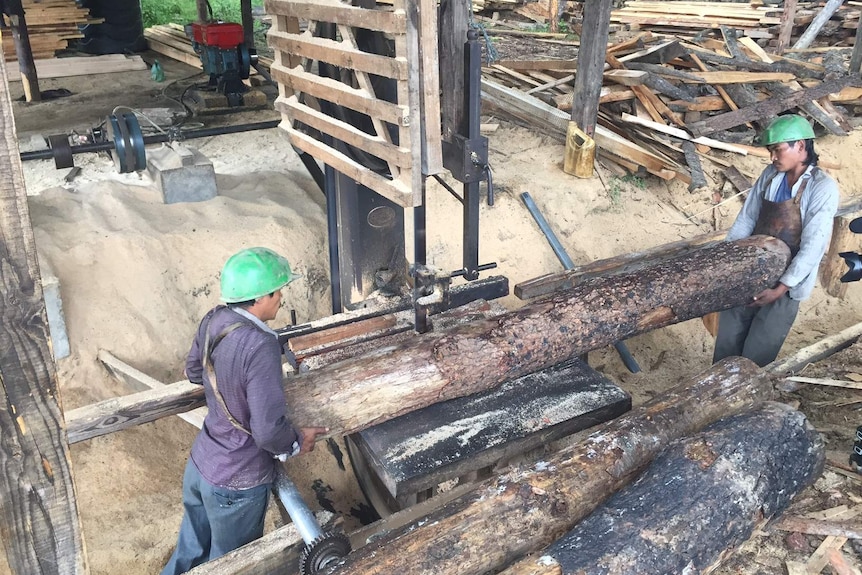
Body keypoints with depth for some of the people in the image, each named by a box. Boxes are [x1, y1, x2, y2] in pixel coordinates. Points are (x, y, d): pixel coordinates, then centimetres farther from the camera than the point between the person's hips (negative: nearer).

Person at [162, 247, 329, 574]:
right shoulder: (260, 346, -32)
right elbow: (269, 431, -33)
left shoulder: (213, 321, -7)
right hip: (236, 483, -7)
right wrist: (298, 442, -13)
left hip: (200, 464, 7)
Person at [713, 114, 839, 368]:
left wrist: (780, 289, -22)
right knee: (726, 343, 10)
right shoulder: (771, 175, 4)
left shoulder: (823, 188, -13)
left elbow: (813, 246, -18)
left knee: (756, 355, 1)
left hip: (786, 285, -5)